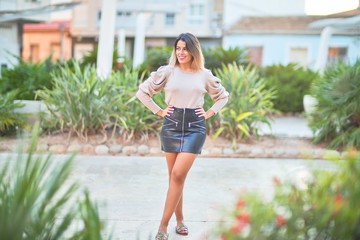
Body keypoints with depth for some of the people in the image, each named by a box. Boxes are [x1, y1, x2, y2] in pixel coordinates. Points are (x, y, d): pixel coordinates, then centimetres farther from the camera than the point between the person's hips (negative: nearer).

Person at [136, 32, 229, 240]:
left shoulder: (205, 75, 6)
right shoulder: (167, 71, 2)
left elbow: (223, 96, 20)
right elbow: (142, 91, 7)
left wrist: (209, 113, 7)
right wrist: (159, 111, 1)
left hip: (195, 127, -1)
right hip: (172, 126, 1)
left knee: (178, 175, -11)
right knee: (174, 176, 7)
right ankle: (180, 220, 23)